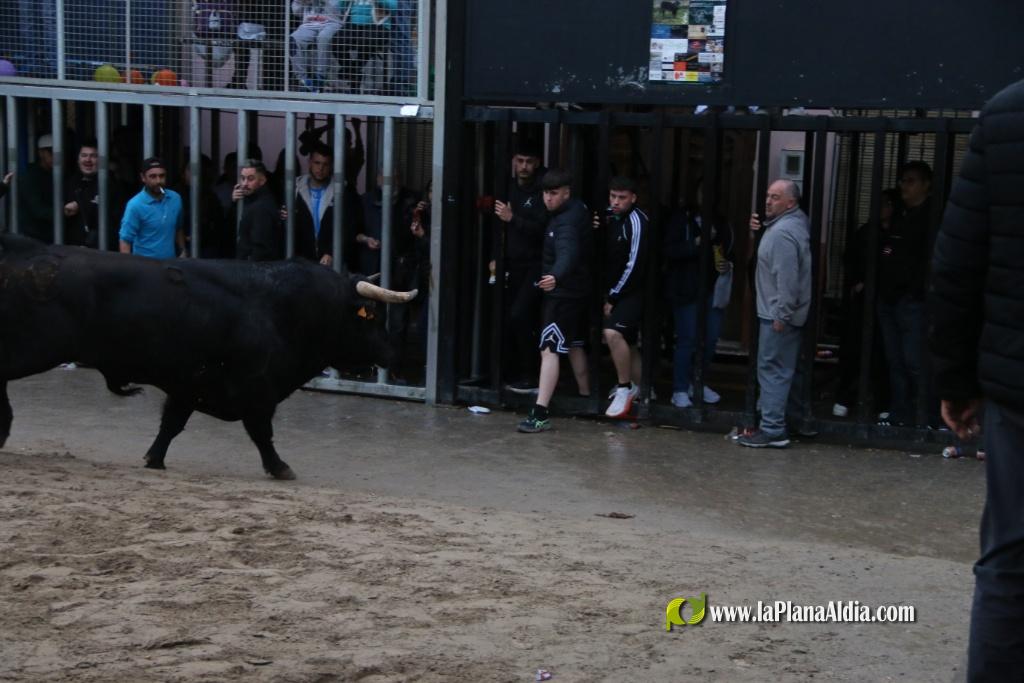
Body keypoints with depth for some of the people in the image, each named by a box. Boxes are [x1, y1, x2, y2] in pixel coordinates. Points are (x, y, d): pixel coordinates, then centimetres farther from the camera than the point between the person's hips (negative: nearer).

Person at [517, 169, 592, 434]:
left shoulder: (567, 221, -22)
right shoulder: (576, 211, 9)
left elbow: (568, 252, -41)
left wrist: (556, 277, -59)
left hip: (563, 292, -11)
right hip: (575, 290, 11)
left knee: (549, 350, -15)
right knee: (574, 345, 23)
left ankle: (540, 413, -21)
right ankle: (585, 396, 36)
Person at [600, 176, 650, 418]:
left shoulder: (636, 221, -14)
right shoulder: (611, 218, 8)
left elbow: (635, 266, -17)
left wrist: (613, 298, -13)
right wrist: (608, 295, 1)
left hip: (633, 291, -8)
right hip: (615, 291, 8)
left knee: (613, 332, -25)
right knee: (626, 343, 15)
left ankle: (625, 388, -11)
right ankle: (643, 391, 30)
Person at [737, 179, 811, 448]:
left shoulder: (782, 233, -21)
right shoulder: (797, 221, 11)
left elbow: (787, 278, -26)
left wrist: (781, 315, -22)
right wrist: (761, 226, 8)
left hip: (778, 314, -10)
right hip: (788, 312, 10)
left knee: (771, 369, -7)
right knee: (786, 370, 16)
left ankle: (773, 430, -5)